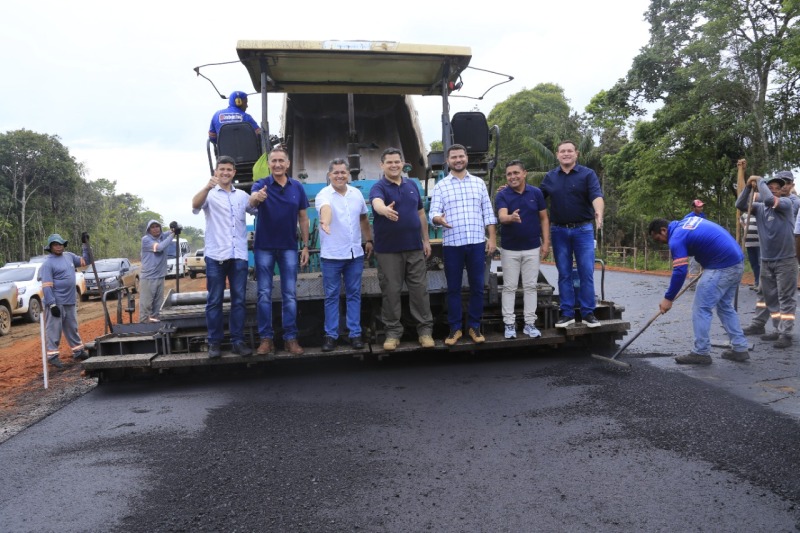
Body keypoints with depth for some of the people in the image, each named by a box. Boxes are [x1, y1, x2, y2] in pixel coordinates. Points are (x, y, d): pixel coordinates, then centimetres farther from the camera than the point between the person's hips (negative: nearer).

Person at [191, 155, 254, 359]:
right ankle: (214, 342, 9)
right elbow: (195, 205, -16)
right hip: (215, 255, -3)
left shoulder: (242, 195, 15)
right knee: (214, 301, 2)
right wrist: (207, 187, -35)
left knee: (239, 300, 5)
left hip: (239, 255, 3)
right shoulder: (209, 194, 4)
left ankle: (238, 340, 12)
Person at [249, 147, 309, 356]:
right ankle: (266, 338, 11)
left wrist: (305, 246, 2)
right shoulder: (261, 184, -5)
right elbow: (251, 201, -27)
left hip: (289, 247, 1)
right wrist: (256, 198, -52)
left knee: (290, 294, 4)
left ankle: (290, 338, 11)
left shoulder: (297, 187, 2)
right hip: (264, 247, -1)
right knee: (264, 294, 3)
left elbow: (303, 218, 6)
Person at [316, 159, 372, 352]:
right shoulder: (324, 195, -11)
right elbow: (326, 209, -35)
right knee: (331, 296, 5)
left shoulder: (356, 193, 6)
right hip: (331, 255, -4)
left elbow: (363, 218, 18)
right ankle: (331, 335, 14)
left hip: (355, 253, 4)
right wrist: (325, 222, -55)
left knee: (354, 294, 9)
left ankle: (355, 333, 18)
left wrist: (369, 240, 17)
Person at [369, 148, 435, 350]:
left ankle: (425, 329, 16)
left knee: (420, 289, 5)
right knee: (391, 291, 3)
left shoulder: (412, 185, 10)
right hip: (388, 250, -3)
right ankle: (393, 331, 14)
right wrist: (385, 210, -54)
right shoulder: (378, 187, -6)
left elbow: (421, 214, 16)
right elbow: (377, 203, -30)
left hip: (415, 247, 4)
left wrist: (426, 240, 13)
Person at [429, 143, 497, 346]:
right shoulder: (440, 186, 5)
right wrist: (439, 219, -28)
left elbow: (488, 213, 9)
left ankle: (474, 326, 19)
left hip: (477, 243, 1)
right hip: (452, 244, -1)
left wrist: (492, 238, 3)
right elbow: (434, 212, -4)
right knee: (453, 288, 5)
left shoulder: (479, 183, 10)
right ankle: (455, 328, 15)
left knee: (477, 287, 6)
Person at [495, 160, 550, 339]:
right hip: (509, 249, -1)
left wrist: (546, 242, -2)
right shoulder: (502, 195, -7)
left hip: (532, 248, 2)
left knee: (530, 286, 7)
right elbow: (502, 217, -23)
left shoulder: (536, 193, 0)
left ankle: (530, 324, 15)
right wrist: (511, 217, -47)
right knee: (509, 287, 4)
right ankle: (509, 324, 11)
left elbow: (544, 218, 5)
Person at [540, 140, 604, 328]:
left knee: (586, 272, -1)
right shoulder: (550, 177, 9)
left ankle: (588, 313, 7)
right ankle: (567, 313, 13)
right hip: (559, 231, 3)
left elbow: (596, 196, -15)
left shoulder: (588, 174, -2)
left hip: (583, 230, -2)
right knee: (564, 274, 6)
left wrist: (599, 213, -35)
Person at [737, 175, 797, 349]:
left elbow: (769, 199, -27)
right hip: (766, 260, 5)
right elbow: (740, 205, -3)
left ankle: (785, 334, -4)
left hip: (785, 260, -5)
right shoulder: (760, 207, 6)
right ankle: (758, 325, 25)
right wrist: (748, 187, -10)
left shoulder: (786, 203, -8)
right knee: (765, 295, 15)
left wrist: (760, 180, -14)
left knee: (785, 298, -4)